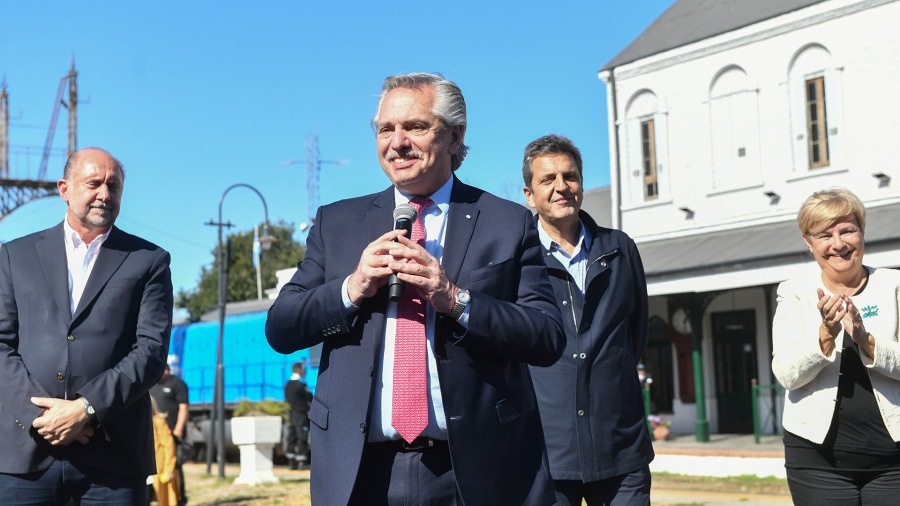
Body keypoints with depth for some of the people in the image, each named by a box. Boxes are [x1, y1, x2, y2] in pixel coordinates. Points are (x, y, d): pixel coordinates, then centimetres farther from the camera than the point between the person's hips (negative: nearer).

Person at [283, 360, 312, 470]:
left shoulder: (287, 384, 8)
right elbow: (310, 398, -9)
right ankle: (302, 462, -4)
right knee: (302, 439, -4)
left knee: (292, 438, 8)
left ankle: (292, 462, 10)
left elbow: (287, 400, 13)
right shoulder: (300, 384, -15)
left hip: (291, 415, 7)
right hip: (301, 415, -7)